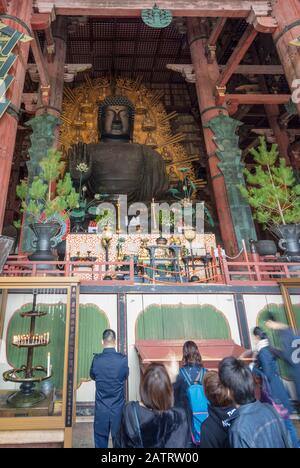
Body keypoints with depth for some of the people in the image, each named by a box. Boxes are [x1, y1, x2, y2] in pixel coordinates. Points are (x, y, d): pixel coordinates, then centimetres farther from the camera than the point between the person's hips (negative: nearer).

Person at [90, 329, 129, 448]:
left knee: (100, 439, 15)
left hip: (101, 408, 0)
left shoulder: (96, 359, -13)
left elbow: (92, 376, 6)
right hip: (118, 408, 0)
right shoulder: (123, 359, -15)